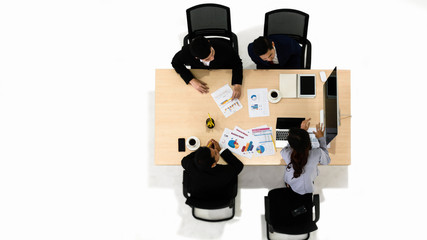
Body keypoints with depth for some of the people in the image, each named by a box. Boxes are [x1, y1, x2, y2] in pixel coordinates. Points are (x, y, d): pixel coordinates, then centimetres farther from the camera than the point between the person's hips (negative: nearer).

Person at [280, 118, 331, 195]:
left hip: (290, 185, 0)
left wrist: (301, 129, -4)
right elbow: (327, 160, -9)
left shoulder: (285, 153, -35)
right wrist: (321, 138, -4)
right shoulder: (317, 154, -35)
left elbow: (290, 146, -8)